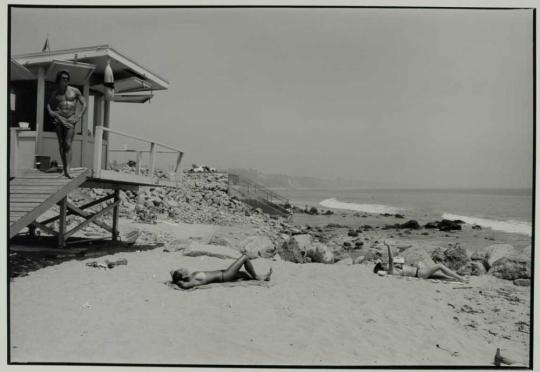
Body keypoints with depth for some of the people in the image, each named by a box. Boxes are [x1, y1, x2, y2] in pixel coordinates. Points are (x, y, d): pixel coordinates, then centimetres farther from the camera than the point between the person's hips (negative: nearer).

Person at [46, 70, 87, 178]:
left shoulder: (75, 91, 7)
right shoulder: (55, 93, 13)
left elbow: (84, 104, 8)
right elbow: (49, 104, 24)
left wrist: (78, 116, -3)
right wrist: (50, 111, 2)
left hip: (70, 120, -3)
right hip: (59, 119, 3)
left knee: (68, 144, -12)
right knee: (61, 144, 0)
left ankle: (67, 170, -20)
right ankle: (65, 167, 5)